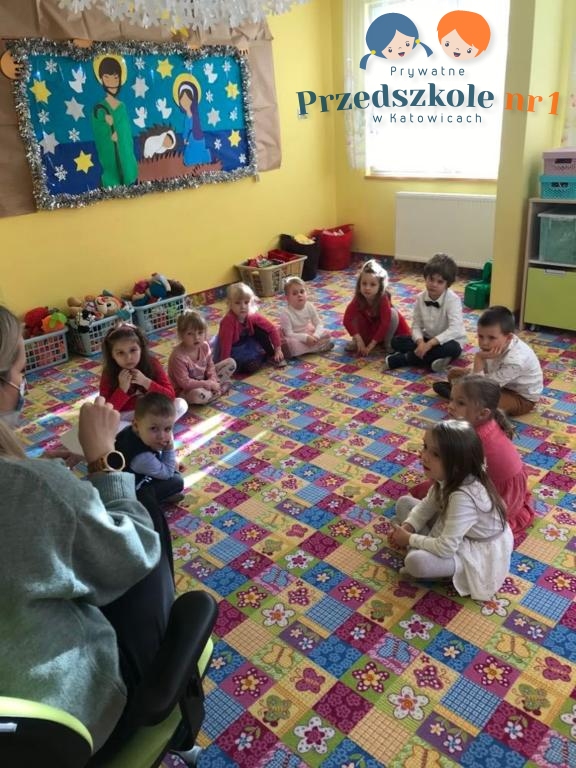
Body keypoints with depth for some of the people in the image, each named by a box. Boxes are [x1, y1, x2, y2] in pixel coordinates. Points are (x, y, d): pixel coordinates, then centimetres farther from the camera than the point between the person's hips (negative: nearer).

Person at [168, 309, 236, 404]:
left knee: (231, 363, 5)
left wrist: (213, 381, -16)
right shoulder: (178, 356, -30)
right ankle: (221, 388, -14)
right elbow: (184, 382, -29)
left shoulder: (204, 346, -9)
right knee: (197, 395, -43)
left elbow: (210, 366, 3)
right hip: (183, 391, -7)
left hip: (203, 381, 7)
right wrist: (208, 384, -27)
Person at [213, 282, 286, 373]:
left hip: (247, 344, 6)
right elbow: (226, 344, -33)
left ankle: (273, 357, 1)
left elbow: (272, 329, -10)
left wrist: (278, 350, -13)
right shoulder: (228, 321, -32)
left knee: (260, 330, -14)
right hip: (233, 350, -6)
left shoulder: (253, 316, -17)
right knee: (251, 366, -29)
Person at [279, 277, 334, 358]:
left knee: (327, 333, -8)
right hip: (294, 338, -5)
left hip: (308, 334, 5)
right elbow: (289, 334, -26)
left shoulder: (310, 306, -11)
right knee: (292, 344, -38)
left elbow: (319, 324, -7)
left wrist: (316, 335, -28)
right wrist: (305, 338, -34)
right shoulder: (285, 313, -25)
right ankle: (320, 346, -24)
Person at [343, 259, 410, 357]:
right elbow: (347, 319, -32)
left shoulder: (383, 299, -34)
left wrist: (371, 345, -40)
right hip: (369, 326, 2)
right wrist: (358, 340, -40)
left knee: (393, 313, -30)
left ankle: (387, 342, -13)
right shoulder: (358, 299, -27)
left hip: (384, 329, -2)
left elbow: (385, 323, -39)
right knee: (355, 315, -24)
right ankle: (356, 342, -7)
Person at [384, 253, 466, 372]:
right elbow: (416, 326, -7)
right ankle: (432, 358, -29)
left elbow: (455, 330, -32)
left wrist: (430, 344, -40)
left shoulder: (453, 300, -22)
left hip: (448, 341, -4)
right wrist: (421, 342, -29)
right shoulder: (420, 298, -7)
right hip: (427, 340, 4)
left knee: (451, 348, -39)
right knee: (397, 341, -13)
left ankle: (401, 359, -30)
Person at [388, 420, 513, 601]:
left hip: (477, 552, -8)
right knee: (404, 502, 7)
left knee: (415, 562, -31)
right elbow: (428, 504, 4)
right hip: (452, 529, 9)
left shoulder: (464, 497, -38)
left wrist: (410, 539, -19)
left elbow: (445, 548, -32)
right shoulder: (449, 476, -13)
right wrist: (407, 527, -10)